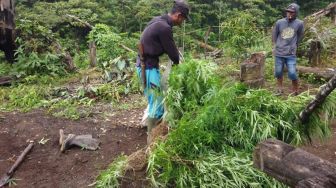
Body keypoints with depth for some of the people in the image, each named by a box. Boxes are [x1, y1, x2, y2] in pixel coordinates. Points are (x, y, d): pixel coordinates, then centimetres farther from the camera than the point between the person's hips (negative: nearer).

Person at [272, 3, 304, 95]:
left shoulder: (299, 23, -3)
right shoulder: (279, 22, -1)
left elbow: (299, 37, 12)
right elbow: (274, 36, 11)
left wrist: (294, 46, 12)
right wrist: (275, 47, 6)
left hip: (291, 54, -2)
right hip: (279, 53, 2)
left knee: (292, 74, -6)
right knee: (278, 73, 10)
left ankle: (295, 91, 15)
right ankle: (279, 89, 29)